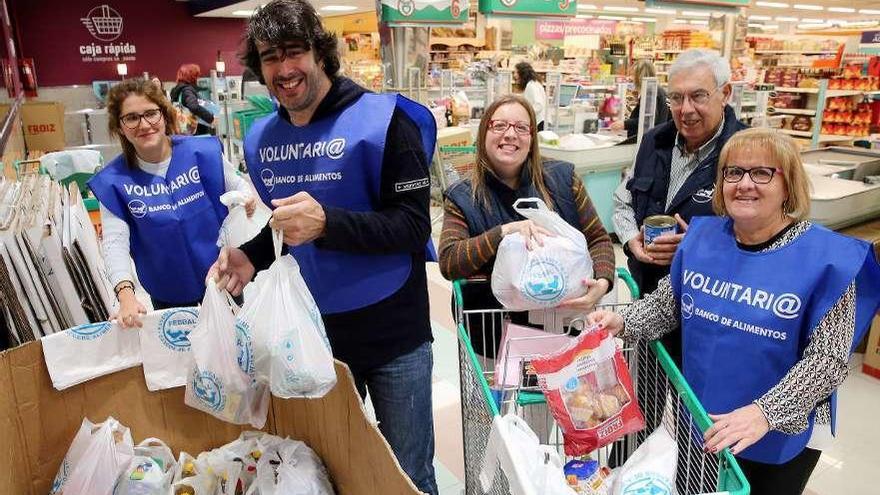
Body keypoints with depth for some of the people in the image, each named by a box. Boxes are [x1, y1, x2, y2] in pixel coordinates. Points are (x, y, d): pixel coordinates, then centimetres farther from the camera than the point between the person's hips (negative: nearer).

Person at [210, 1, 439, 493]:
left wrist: (326, 223, -31)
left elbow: (413, 225, -18)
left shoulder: (382, 119, -13)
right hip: (311, 333, 5)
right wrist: (250, 257, -3)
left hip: (392, 334, -5)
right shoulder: (261, 139, 5)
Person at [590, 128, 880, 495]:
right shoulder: (702, 235, -5)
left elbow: (827, 359, -20)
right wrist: (622, 323, -14)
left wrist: (763, 413, -30)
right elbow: (667, 304, 4)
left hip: (784, 435, -3)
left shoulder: (826, 257, -18)